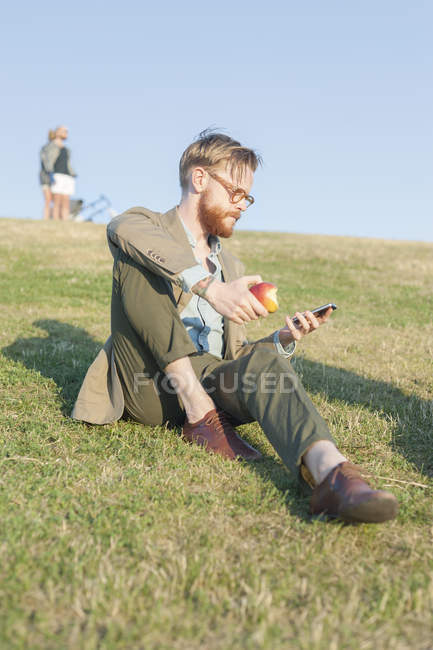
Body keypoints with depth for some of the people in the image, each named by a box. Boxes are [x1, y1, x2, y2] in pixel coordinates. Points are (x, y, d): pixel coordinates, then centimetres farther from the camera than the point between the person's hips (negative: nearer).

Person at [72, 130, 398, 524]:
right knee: (135, 260, -23)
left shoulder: (232, 268, 25)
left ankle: (329, 472, -57)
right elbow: (122, 230, -21)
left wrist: (283, 341, 2)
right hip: (151, 385, -3)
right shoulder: (145, 226, 8)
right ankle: (198, 413, -26)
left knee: (261, 360, -30)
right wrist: (208, 286, -35)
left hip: (212, 381, 3)